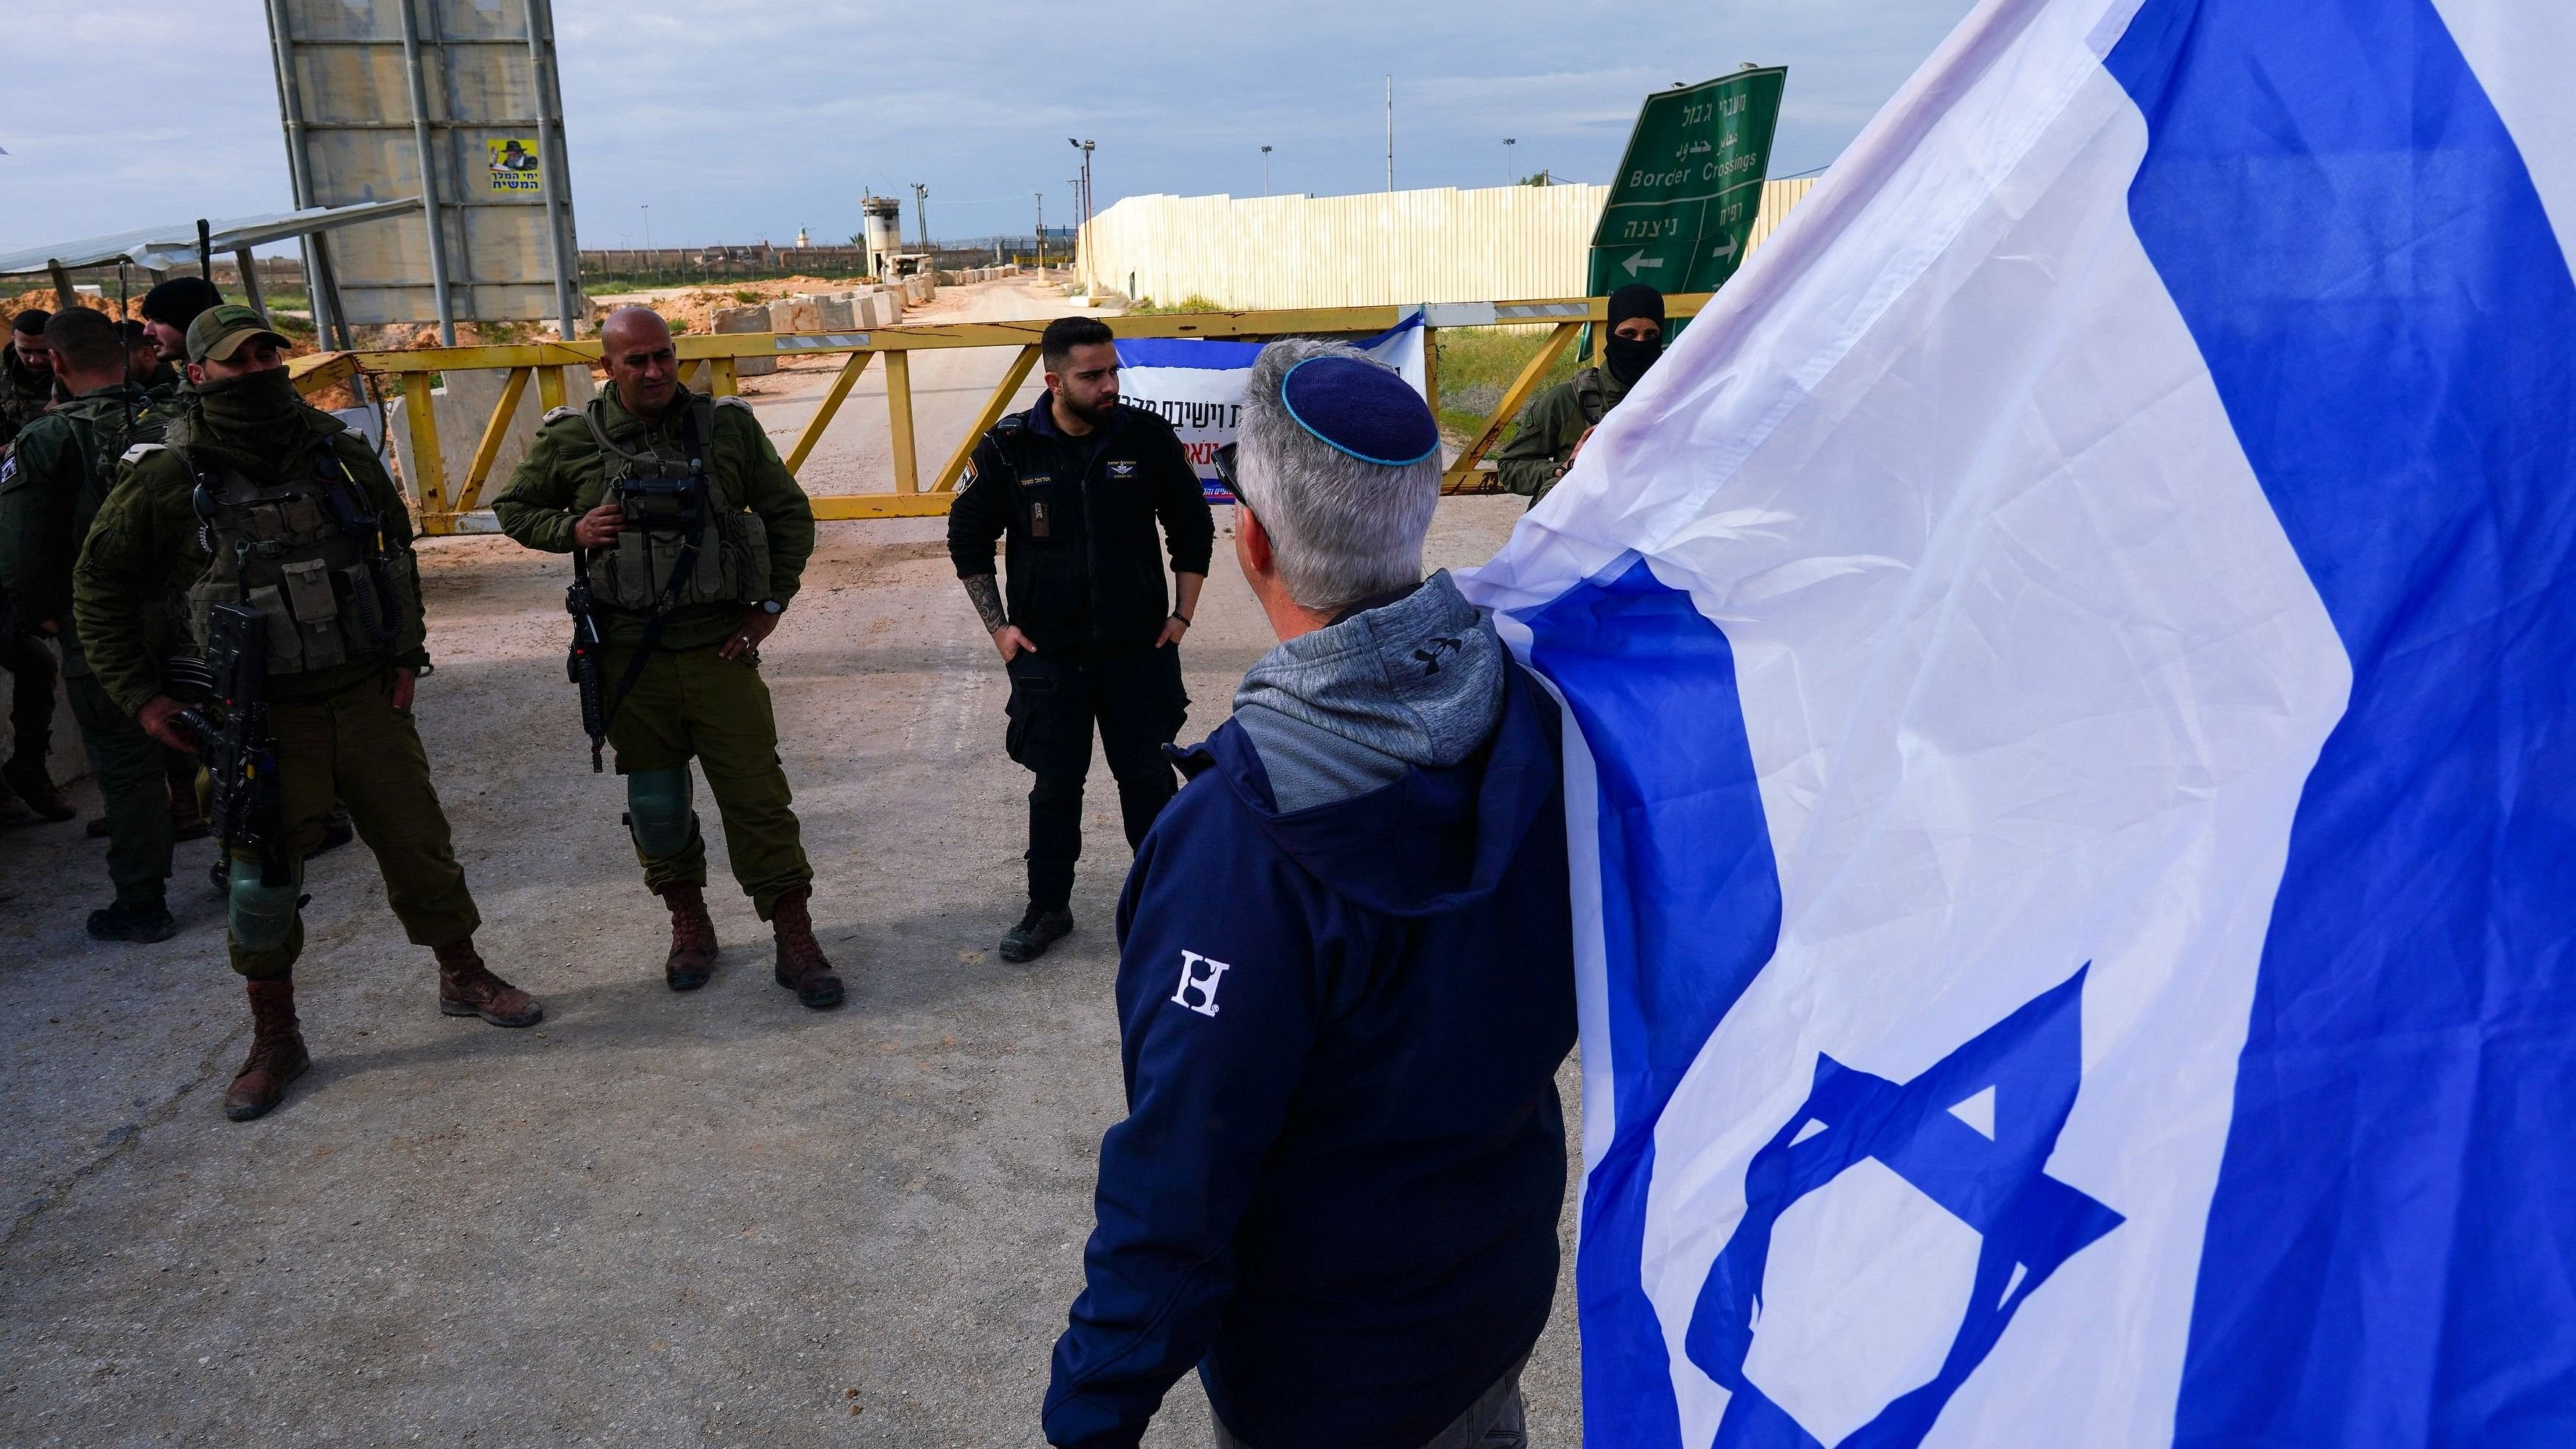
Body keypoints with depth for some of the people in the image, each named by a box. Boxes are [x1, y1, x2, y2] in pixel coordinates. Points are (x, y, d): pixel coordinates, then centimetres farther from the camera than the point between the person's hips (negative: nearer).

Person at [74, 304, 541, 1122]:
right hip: (260, 716, -2)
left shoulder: (339, 453, 1)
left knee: (419, 845, 9)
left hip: (367, 694, 2)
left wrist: (405, 649, 8)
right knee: (263, 879, 5)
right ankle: (274, 1040, 21)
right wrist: (139, 694, -2)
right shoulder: (168, 478, -7)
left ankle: (464, 978, 29)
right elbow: (100, 587, 3)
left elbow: (396, 547, 15)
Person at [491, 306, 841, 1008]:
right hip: (629, 655, 1)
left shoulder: (728, 425, -1)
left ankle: (796, 942, 6)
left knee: (756, 794, -2)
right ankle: (688, 923, 31)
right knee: (655, 801, 11)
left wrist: (770, 604, 1)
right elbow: (515, 509, 15)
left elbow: (789, 514, 8)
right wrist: (570, 531, -6)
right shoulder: (573, 438, 0)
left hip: (720, 647, -1)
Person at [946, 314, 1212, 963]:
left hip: (1141, 650, 0)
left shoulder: (1148, 437, -7)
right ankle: (1047, 908, 27)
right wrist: (999, 626, 2)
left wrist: (1182, 615, 2)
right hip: (1046, 655, 0)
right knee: (1055, 787, 11)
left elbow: (1192, 527, 5)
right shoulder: (1008, 448, -7)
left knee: (1149, 780, 9)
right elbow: (967, 538, 6)